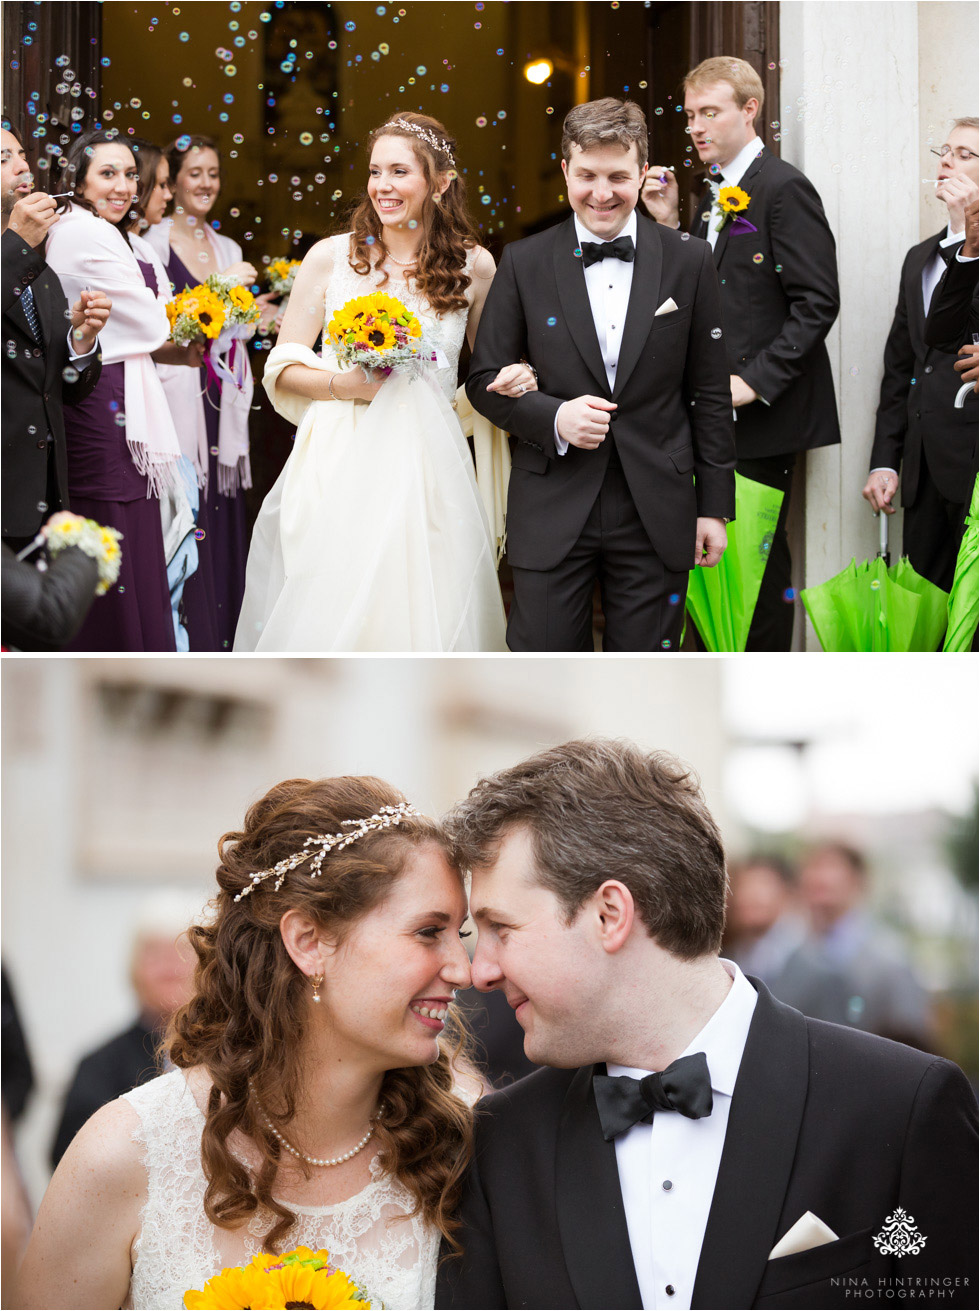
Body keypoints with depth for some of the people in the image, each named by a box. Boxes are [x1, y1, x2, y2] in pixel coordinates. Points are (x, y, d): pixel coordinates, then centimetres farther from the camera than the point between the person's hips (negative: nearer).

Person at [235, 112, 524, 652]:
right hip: (339, 465, 0)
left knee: (417, 618, 1)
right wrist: (346, 384, -12)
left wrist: (516, 378, -5)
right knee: (330, 617, -1)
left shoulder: (473, 267, 4)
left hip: (426, 470, 1)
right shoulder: (331, 257, 2)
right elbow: (282, 370, 5)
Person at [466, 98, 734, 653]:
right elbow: (486, 380, 5)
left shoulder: (689, 262, 3)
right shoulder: (524, 263, 2)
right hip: (552, 514, 0)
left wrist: (715, 506, 4)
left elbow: (711, 394, 6)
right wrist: (553, 416, -13)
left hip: (657, 517, 1)